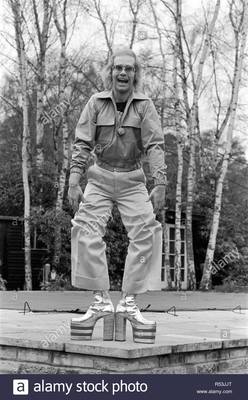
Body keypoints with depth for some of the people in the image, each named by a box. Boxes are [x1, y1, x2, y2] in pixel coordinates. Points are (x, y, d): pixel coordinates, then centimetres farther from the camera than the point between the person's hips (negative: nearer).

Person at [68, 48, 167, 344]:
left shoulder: (144, 105, -2)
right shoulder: (96, 102, -1)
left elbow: (155, 145, -7)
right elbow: (82, 144, -3)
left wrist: (160, 185, -17)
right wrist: (73, 183, -11)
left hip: (132, 180, 0)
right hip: (100, 177, 0)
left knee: (146, 233, -15)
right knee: (87, 231, -17)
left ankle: (129, 302, -9)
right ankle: (101, 300, -12)